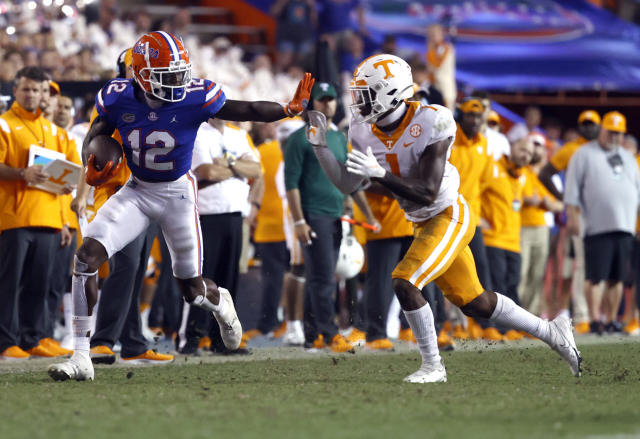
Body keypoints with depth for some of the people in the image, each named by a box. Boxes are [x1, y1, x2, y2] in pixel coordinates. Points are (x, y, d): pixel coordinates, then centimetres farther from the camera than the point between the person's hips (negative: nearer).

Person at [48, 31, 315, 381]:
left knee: (193, 290, 8)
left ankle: (220, 303, 51)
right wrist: (92, 168, -19)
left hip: (177, 194, -1)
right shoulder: (119, 99, -15)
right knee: (87, 255, -20)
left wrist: (290, 109, -26)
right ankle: (81, 358, -17)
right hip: (137, 191, 1)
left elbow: (248, 111, -13)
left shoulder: (195, 98, -21)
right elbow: (95, 135, 2)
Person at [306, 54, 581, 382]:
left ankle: (432, 365, -6)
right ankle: (551, 332, 30)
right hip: (424, 224, 8)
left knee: (405, 283, -21)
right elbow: (347, 184, -3)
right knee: (473, 303, 14)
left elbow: (428, 193, -26)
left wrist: (380, 175, -35)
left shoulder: (429, 125, -24)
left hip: (450, 217, -8)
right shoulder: (366, 134, -3)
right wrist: (319, 146, -11)